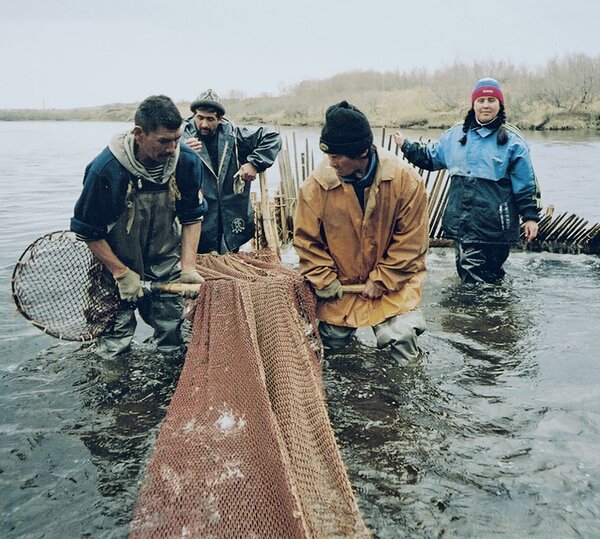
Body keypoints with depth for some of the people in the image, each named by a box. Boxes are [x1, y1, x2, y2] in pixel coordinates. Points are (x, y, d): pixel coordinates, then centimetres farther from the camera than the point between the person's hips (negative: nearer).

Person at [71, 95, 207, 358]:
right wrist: (122, 274, -14)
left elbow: (192, 217, -2)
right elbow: (88, 231, -13)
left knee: (170, 327, 11)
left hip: (166, 264, 3)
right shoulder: (105, 170, -25)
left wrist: (188, 267, -11)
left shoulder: (188, 161, -15)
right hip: (118, 263, -2)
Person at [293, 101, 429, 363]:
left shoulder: (404, 179, -16)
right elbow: (306, 240, -5)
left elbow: (411, 240, -12)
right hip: (339, 285, 2)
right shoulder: (317, 184, -14)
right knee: (329, 342, 8)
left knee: (401, 336, -15)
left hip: (392, 282, -1)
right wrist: (325, 282, -10)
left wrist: (381, 281, -13)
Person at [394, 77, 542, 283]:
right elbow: (430, 157, 23)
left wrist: (530, 216, -2)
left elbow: (525, 184, -1)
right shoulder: (456, 134, 10)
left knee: (490, 274, 5)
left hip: (495, 226, -3)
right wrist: (406, 145, 17)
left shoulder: (512, 140, -1)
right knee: (468, 273, 7)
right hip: (461, 222, 4)